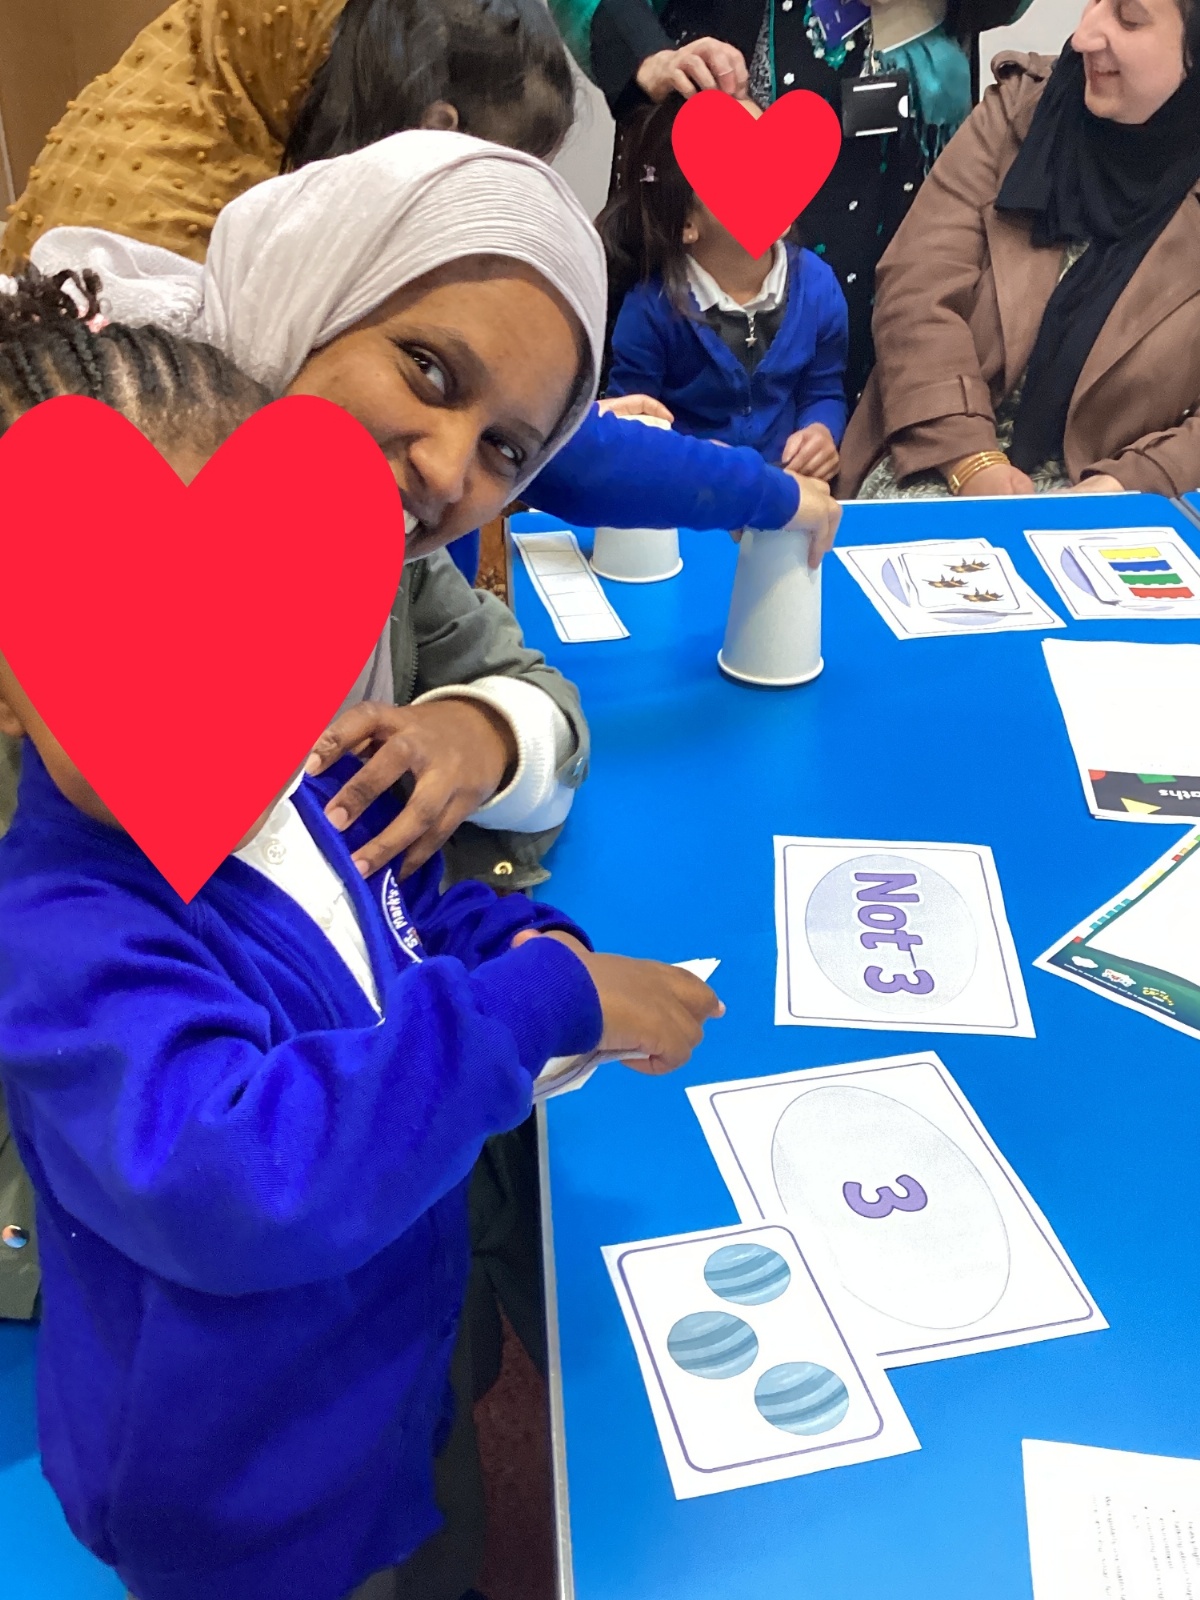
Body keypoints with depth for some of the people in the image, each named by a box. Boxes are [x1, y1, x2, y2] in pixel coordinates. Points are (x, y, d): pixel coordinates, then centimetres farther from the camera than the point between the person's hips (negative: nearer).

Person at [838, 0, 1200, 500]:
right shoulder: (1022, 109, 2)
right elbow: (917, 289, -7)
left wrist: (1130, 488, -20)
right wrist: (970, 458, -16)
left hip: (1090, 495, -1)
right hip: (942, 465, 1)